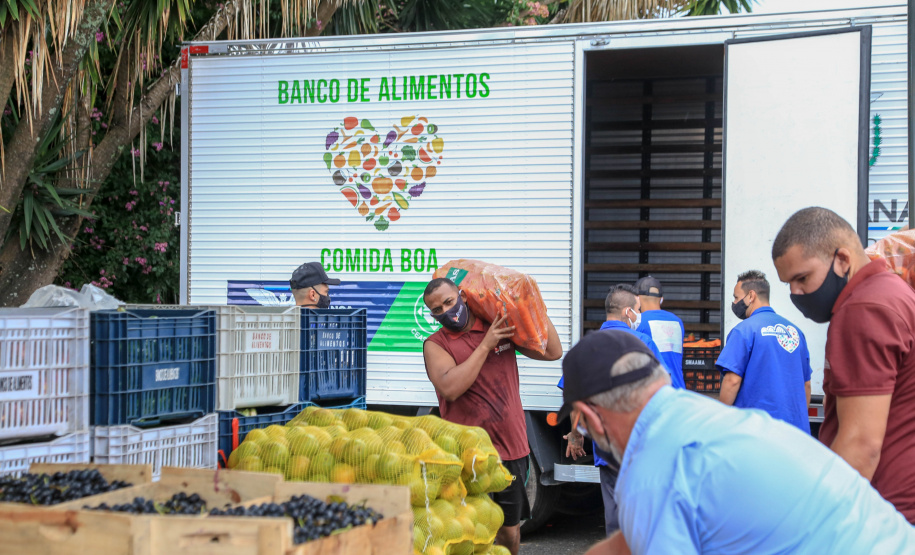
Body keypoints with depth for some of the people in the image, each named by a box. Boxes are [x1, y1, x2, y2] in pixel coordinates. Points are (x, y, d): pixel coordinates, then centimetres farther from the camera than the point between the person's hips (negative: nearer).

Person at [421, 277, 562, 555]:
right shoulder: (436, 344, -2)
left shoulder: (502, 328, 7)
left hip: (511, 449, 3)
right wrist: (485, 345, -16)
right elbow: (450, 388, -20)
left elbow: (553, 352, 10)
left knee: (509, 530, 13)